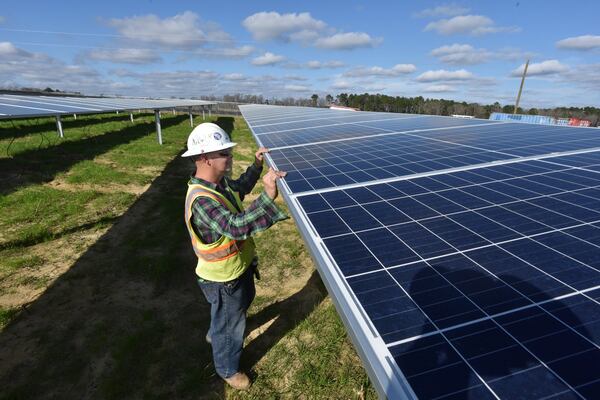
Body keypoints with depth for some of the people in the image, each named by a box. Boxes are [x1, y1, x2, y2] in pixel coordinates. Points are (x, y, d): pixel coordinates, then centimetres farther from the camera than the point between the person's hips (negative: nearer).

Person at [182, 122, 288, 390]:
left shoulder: (219, 181, -6)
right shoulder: (201, 200, -36)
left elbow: (240, 188, 17)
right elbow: (236, 227, -48)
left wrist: (257, 165, 12)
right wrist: (268, 197, -56)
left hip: (240, 265, 9)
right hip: (223, 278, -9)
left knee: (243, 302, 35)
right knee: (231, 326, 16)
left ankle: (216, 334, 64)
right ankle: (227, 369, 47)